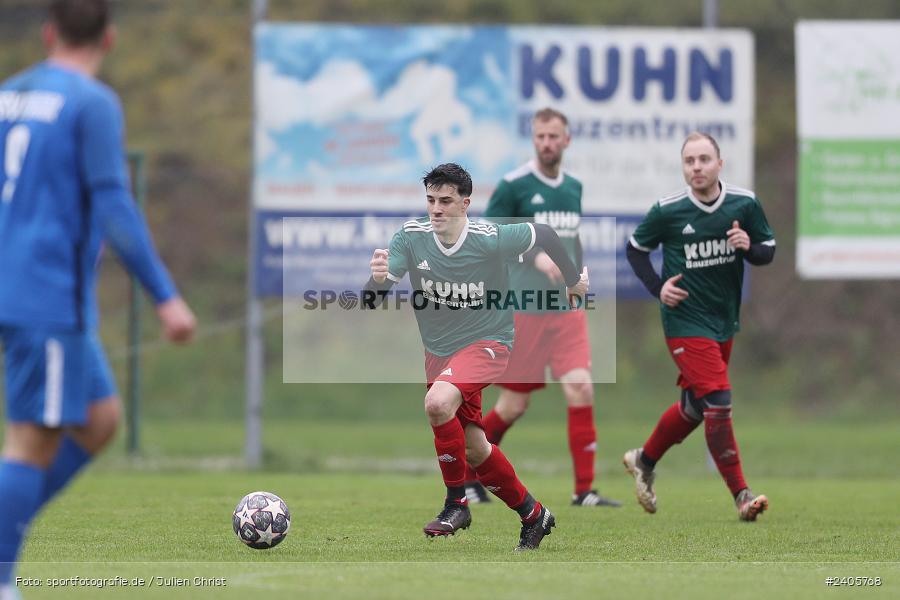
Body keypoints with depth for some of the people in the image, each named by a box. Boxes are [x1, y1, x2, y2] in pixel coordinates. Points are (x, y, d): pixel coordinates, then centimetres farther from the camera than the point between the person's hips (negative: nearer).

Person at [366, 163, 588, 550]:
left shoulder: (491, 239, -21)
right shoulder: (411, 238, -12)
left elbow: (544, 235, -2)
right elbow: (372, 297, -14)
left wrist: (573, 280, 10)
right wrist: (378, 278, -38)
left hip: (486, 343, -5)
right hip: (438, 352, 5)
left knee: (438, 403, -32)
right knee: (474, 450, 10)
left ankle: (456, 504, -17)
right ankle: (533, 515, 31)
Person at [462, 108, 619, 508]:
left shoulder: (573, 188, 12)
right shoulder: (513, 186, -6)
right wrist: (536, 256, -18)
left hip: (567, 309, 4)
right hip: (524, 309, -4)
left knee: (580, 387, -12)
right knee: (515, 403, 1)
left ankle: (584, 490, -9)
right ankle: (467, 473, 23)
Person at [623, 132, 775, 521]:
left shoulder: (744, 204, -5)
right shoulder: (667, 211, -11)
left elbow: (768, 251, 5)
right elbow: (635, 249, 5)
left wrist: (749, 247, -18)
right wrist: (657, 287, -10)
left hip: (724, 321, 5)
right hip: (685, 323, -5)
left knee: (694, 405, 17)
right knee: (718, 402, -16)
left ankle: (644, 461, 41)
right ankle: (741, 495, -10)